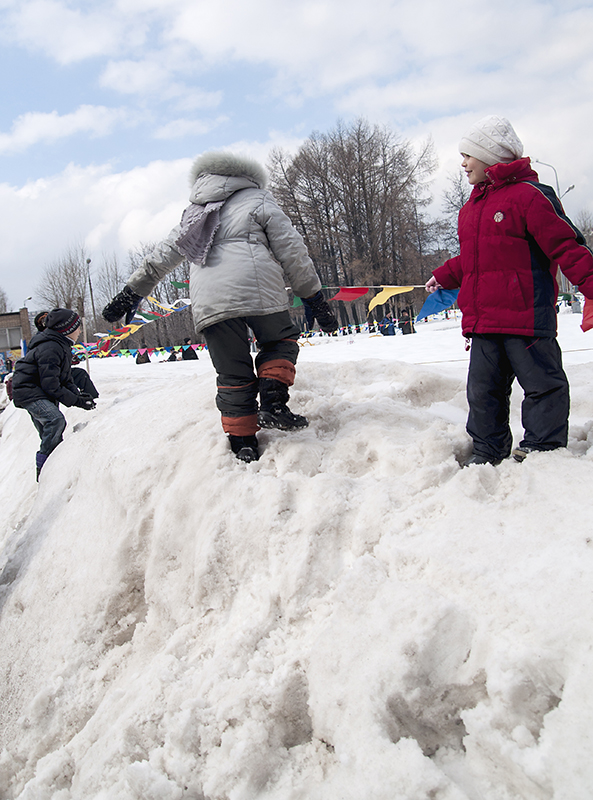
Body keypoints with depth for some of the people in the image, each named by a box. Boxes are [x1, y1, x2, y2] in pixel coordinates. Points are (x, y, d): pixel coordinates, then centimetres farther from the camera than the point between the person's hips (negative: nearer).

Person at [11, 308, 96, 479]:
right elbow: (51, 386, -27)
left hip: (42, 393, 11)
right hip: (29, 392, -11)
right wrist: (76, 400, -23)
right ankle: (43, 465, -20)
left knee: (51, 435, 12)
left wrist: (78, 394, -6)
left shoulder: (62, 346, 8)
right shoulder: (50, 349, -25)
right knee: (56, 420, -29)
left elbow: (65, 378, 12)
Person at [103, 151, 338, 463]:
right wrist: (313, 297, 13)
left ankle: (243, 442, 8)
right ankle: (273, 402, -2)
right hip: (257, 289, -3)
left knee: (233, 374, 11)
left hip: (207, 301, 4)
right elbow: (291, 250, 10)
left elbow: (161, 257, 29)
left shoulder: (194, 213, 31)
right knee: (281, 341, 19)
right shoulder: (258, 199, 18)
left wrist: (131, 294, 32)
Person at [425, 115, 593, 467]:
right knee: (484, 388, 11)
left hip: (525, 316, -8)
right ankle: (489, 450, 22)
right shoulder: (473, 206, 18)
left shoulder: (529, 195, -7)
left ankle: (544, 447, 12)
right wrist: (444, 277, 24)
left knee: (541, 383, 2)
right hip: (483, 319, 8)